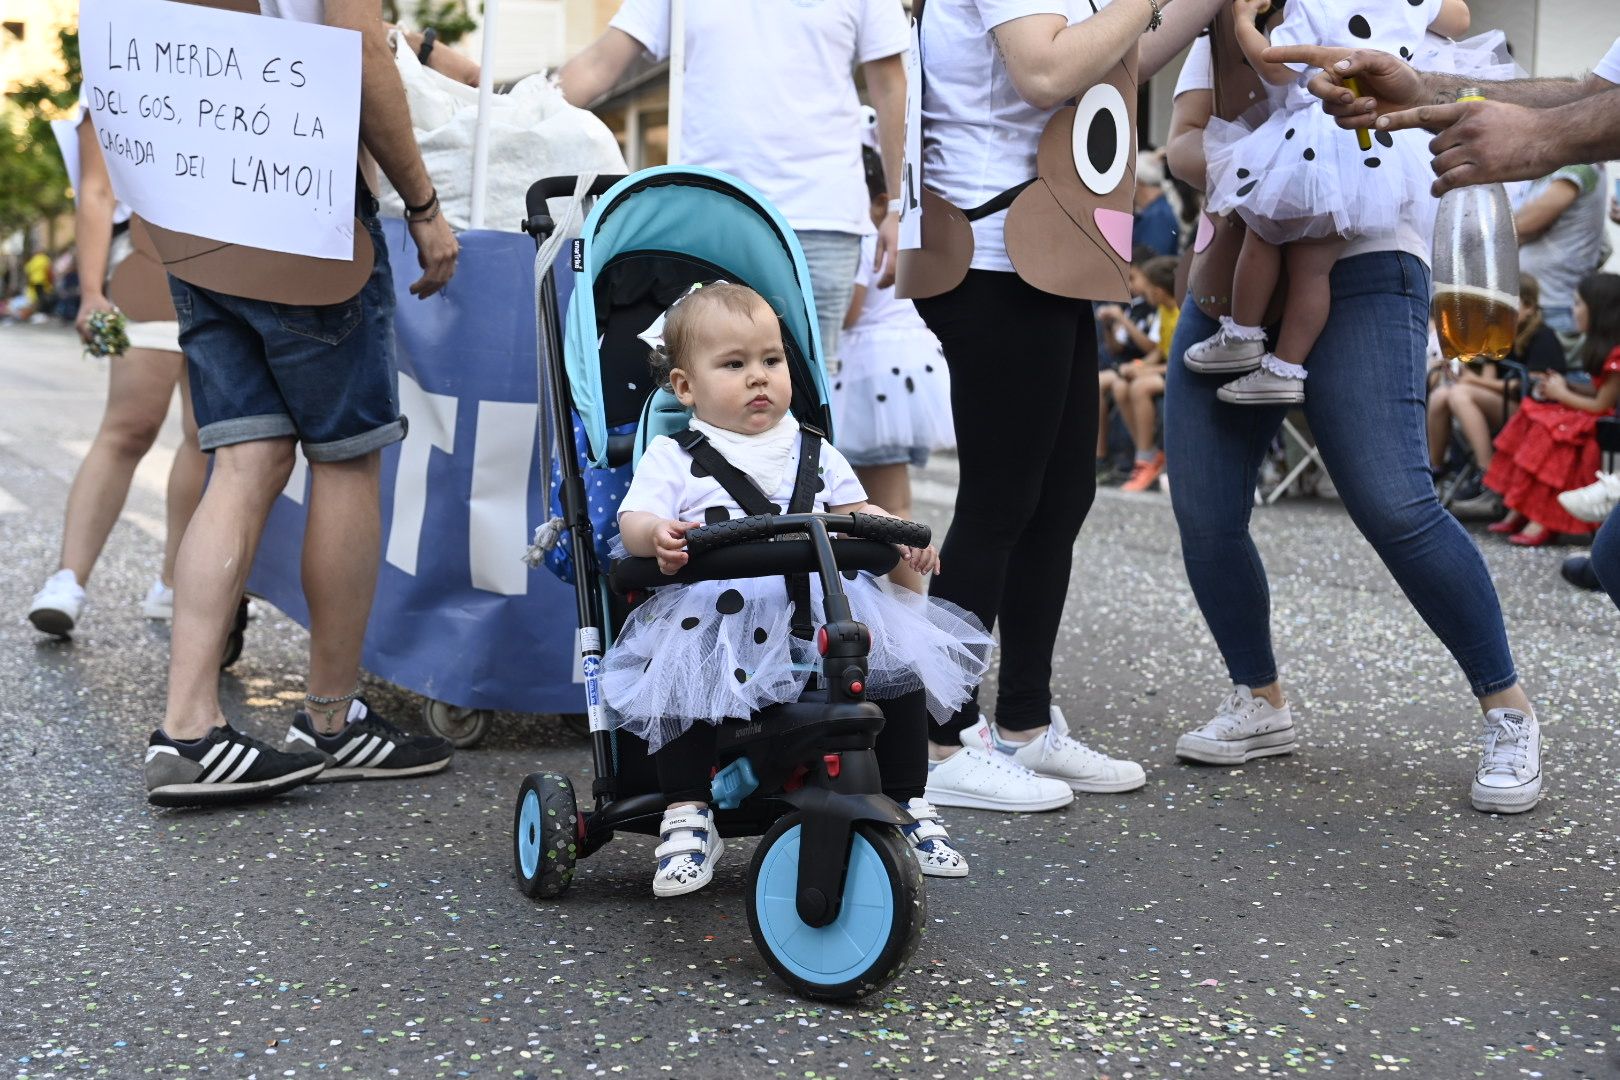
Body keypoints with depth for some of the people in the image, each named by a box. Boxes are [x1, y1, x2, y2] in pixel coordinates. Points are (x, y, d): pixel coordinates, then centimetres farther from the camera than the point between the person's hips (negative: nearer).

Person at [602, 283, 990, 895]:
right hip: (714, 613, -3)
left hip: (821, 605, 4)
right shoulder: (673, 458, 11)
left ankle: (908, 806, 6)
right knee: (677, 682, -32)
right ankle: (687, 819, -15)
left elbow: (856, 511, 21)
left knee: (906, 666, -11)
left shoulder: (813, 453, 22)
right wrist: (657, 535, -25)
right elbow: (634, 521, 0)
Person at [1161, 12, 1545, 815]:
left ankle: (1508, 711, 0)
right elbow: (1181, 141, 8)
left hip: (1359, 272, -5)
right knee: (1203, 516, -1)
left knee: (1393, 504, -16)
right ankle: (1260, 703, 19)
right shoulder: (1218, 26, 18)